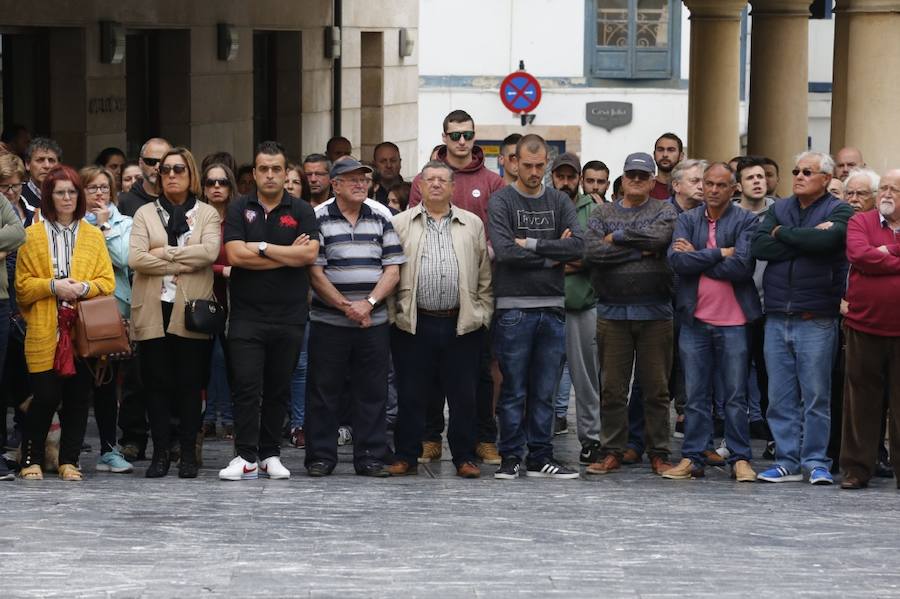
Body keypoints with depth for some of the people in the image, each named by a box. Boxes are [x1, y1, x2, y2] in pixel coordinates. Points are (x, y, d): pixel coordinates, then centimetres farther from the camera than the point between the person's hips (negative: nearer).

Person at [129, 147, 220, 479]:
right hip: (153, 311, 1)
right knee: (157, 383, 1)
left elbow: (210, 251, -9)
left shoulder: (207, 214, 10)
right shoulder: (145, 213, 11)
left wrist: (164, 253, -9)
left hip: (192, 311, -1)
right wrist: (181, 265, -10)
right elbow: (135, 258, -4)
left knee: (190, 385, 0)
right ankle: (160, 453, 6)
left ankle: (188, 454, 6)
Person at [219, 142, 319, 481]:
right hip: (247, 314, -1)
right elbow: (235, 255, -9)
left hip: (289, 316, 1)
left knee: (279, 389, 7)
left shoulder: (301, 211, 6)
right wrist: (288, 255, -7)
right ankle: (246, 457, -4)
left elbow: (310, 253, -9)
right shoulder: (239, 210, 6)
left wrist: (261, 248, -9)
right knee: (245, 386, -6)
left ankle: (270, 454, 14)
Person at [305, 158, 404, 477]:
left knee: (372, 392, 4)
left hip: (374, 322, 3)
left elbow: (392, 270, 4)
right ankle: (321, 457, 9)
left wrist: (368, 303, -10)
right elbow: (315, 272, -6)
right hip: (329, 322, -2)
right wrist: (346, 306, -12)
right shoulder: (318, 218, -1)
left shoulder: (382, 219, 8)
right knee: (323, 391, 1)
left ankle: (371, 457, 10)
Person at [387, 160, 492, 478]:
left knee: (463, 395, 3)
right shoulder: (400, 224, 7)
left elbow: (485, 274, 11)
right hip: (413, 323, -1)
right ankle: (406, 456, 12)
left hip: (462, 323, 1)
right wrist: (392, 313, -2)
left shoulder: (473, 225, 11)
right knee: (410, 394, 3)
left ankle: (465, 457, 12)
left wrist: (483, 314, 3)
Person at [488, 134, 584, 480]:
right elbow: (504, 251, -14)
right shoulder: (502, 201, 0)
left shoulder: (560, 202, 11)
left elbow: (578, 247, -4)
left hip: (552, 308, 4)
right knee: (513, 389, 0)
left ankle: (540, 457, 12)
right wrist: (551, 255, -7)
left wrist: (531, 244, -10)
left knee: (544, 390, 7)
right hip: (514, 308, -3)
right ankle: (511, 456, 7)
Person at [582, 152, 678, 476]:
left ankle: (658, 453, 11)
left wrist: (617, 237, -7)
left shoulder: (664, 211, 7)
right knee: (612, 388, 4)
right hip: (612, 313, 1)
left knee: (656, 387, 4)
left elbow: (660, 236, -16)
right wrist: (639, 251, -10)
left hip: (655, 312, -1)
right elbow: (592, 252, -8)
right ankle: (612, 453, 11)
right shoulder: (602, 214, 10)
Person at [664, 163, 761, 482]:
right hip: (695, 320, 2)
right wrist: (719, 254, -11)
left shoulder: (745, 221, -1)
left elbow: (743, 266, -15)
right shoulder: (687, 220, 8)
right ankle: (692, 458, 12)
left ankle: (740, 459, 8)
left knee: (736, 395, 3)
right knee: (695, 396, 7)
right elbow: (677, 260, -8)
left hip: (733, 322, -2)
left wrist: (696, 257, -9)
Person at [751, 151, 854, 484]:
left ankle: (816, 462, 6)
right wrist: (805, 239, -11)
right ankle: (787, 461, 11)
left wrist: (782, 233, -7)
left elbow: (826, 240, -21)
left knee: (816, 395, -1)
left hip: (816, 320, -4)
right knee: (780, 397, 5)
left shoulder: (839, 212, 1)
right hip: (777, 317, 4)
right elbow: (759, 247, -4)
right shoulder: (779, 209, 13)